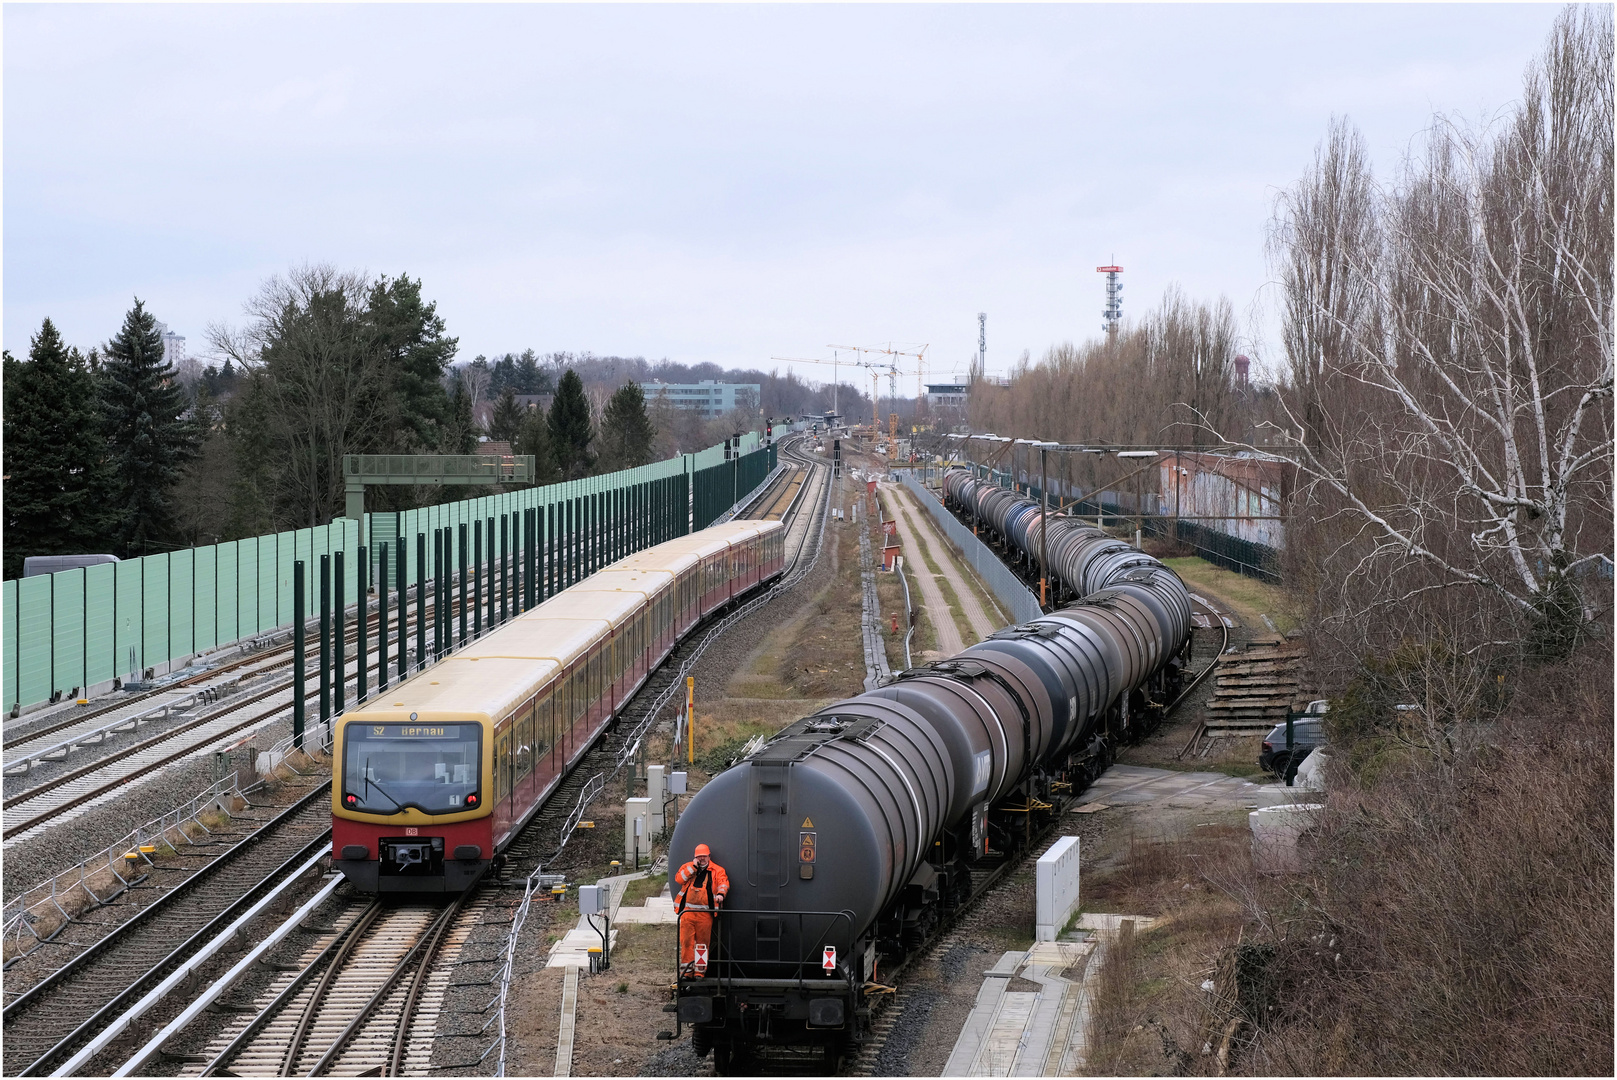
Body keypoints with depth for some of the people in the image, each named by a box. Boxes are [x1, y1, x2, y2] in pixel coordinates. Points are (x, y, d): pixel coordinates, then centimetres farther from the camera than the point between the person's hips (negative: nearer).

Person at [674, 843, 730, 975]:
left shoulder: (717, 870, 10)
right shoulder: (687, 867, 15)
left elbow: (723, 882, -4)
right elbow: (678, 879, 0)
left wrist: (720, 893, -26)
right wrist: (693, 867, -4)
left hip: (705, 913, -1)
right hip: (687, 910, 1)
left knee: (703, 941, 1)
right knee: (686, 939, -6)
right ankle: (687, 966, -2)